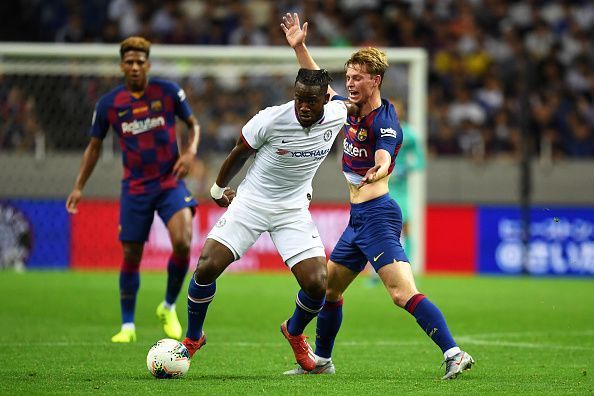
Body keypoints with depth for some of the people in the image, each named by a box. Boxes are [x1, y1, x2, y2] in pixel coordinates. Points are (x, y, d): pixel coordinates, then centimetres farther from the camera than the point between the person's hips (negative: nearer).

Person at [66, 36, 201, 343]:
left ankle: (169, 308, 3)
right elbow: (95, 145, 10)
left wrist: (190, 151, -12)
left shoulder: (168, 92, -4)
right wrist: (79, 187, 6)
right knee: (131, 256, 2)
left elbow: (193, 124, 8)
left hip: (170, 182, -1)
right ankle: (128, 326, 17)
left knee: (182, 242, -21)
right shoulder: (108, 104, -1)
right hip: (134, 188, 1)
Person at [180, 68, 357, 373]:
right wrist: (218, 188, 13)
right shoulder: (270, 120, -21)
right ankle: (193, 339, 10)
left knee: (317, 285, -11)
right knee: (207, 268, -16)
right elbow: (239, 153, 0)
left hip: (294, 210, 2)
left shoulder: (336, 115, -12)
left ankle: (294, 332, 24)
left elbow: (353, 105, 17)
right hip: (251, 202, -2)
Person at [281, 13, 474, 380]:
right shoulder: (352, 112, 11)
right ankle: (321, 360, 32)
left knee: (403, 293, -22)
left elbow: (384, 161, -32)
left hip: (377, 216, -9)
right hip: (358, 218, 9)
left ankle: (454, 353, -29)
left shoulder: (384, 121, -14)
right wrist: (299, 46, 18)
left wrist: (376, 172, -55)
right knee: (328, 288, 18)